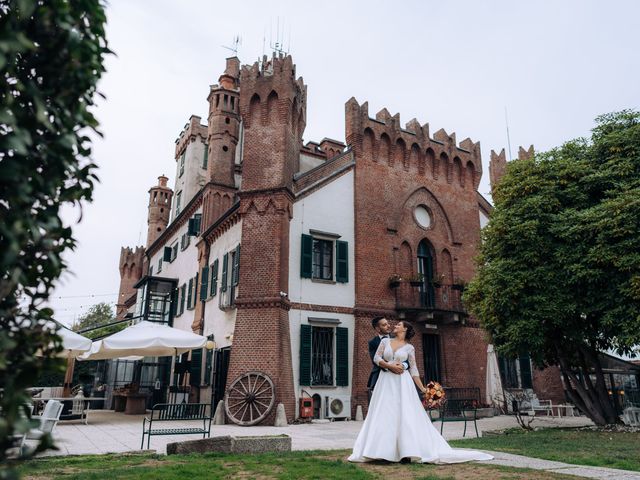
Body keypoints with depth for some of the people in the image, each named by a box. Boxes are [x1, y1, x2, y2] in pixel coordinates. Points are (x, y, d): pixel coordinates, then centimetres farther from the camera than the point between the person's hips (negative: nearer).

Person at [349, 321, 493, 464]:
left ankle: (410, 451, -2)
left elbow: (413, 370, 5)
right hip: (386, 382, 2)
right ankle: (384, 451, 5)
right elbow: (376, 358, 3)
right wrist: (389, 365, -13)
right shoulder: (385, 341, 10)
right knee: (384, 416, -1)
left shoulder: (409, 348, 5)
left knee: (407, 415, -7)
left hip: (402, 383, -2)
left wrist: (422, 388, 0)